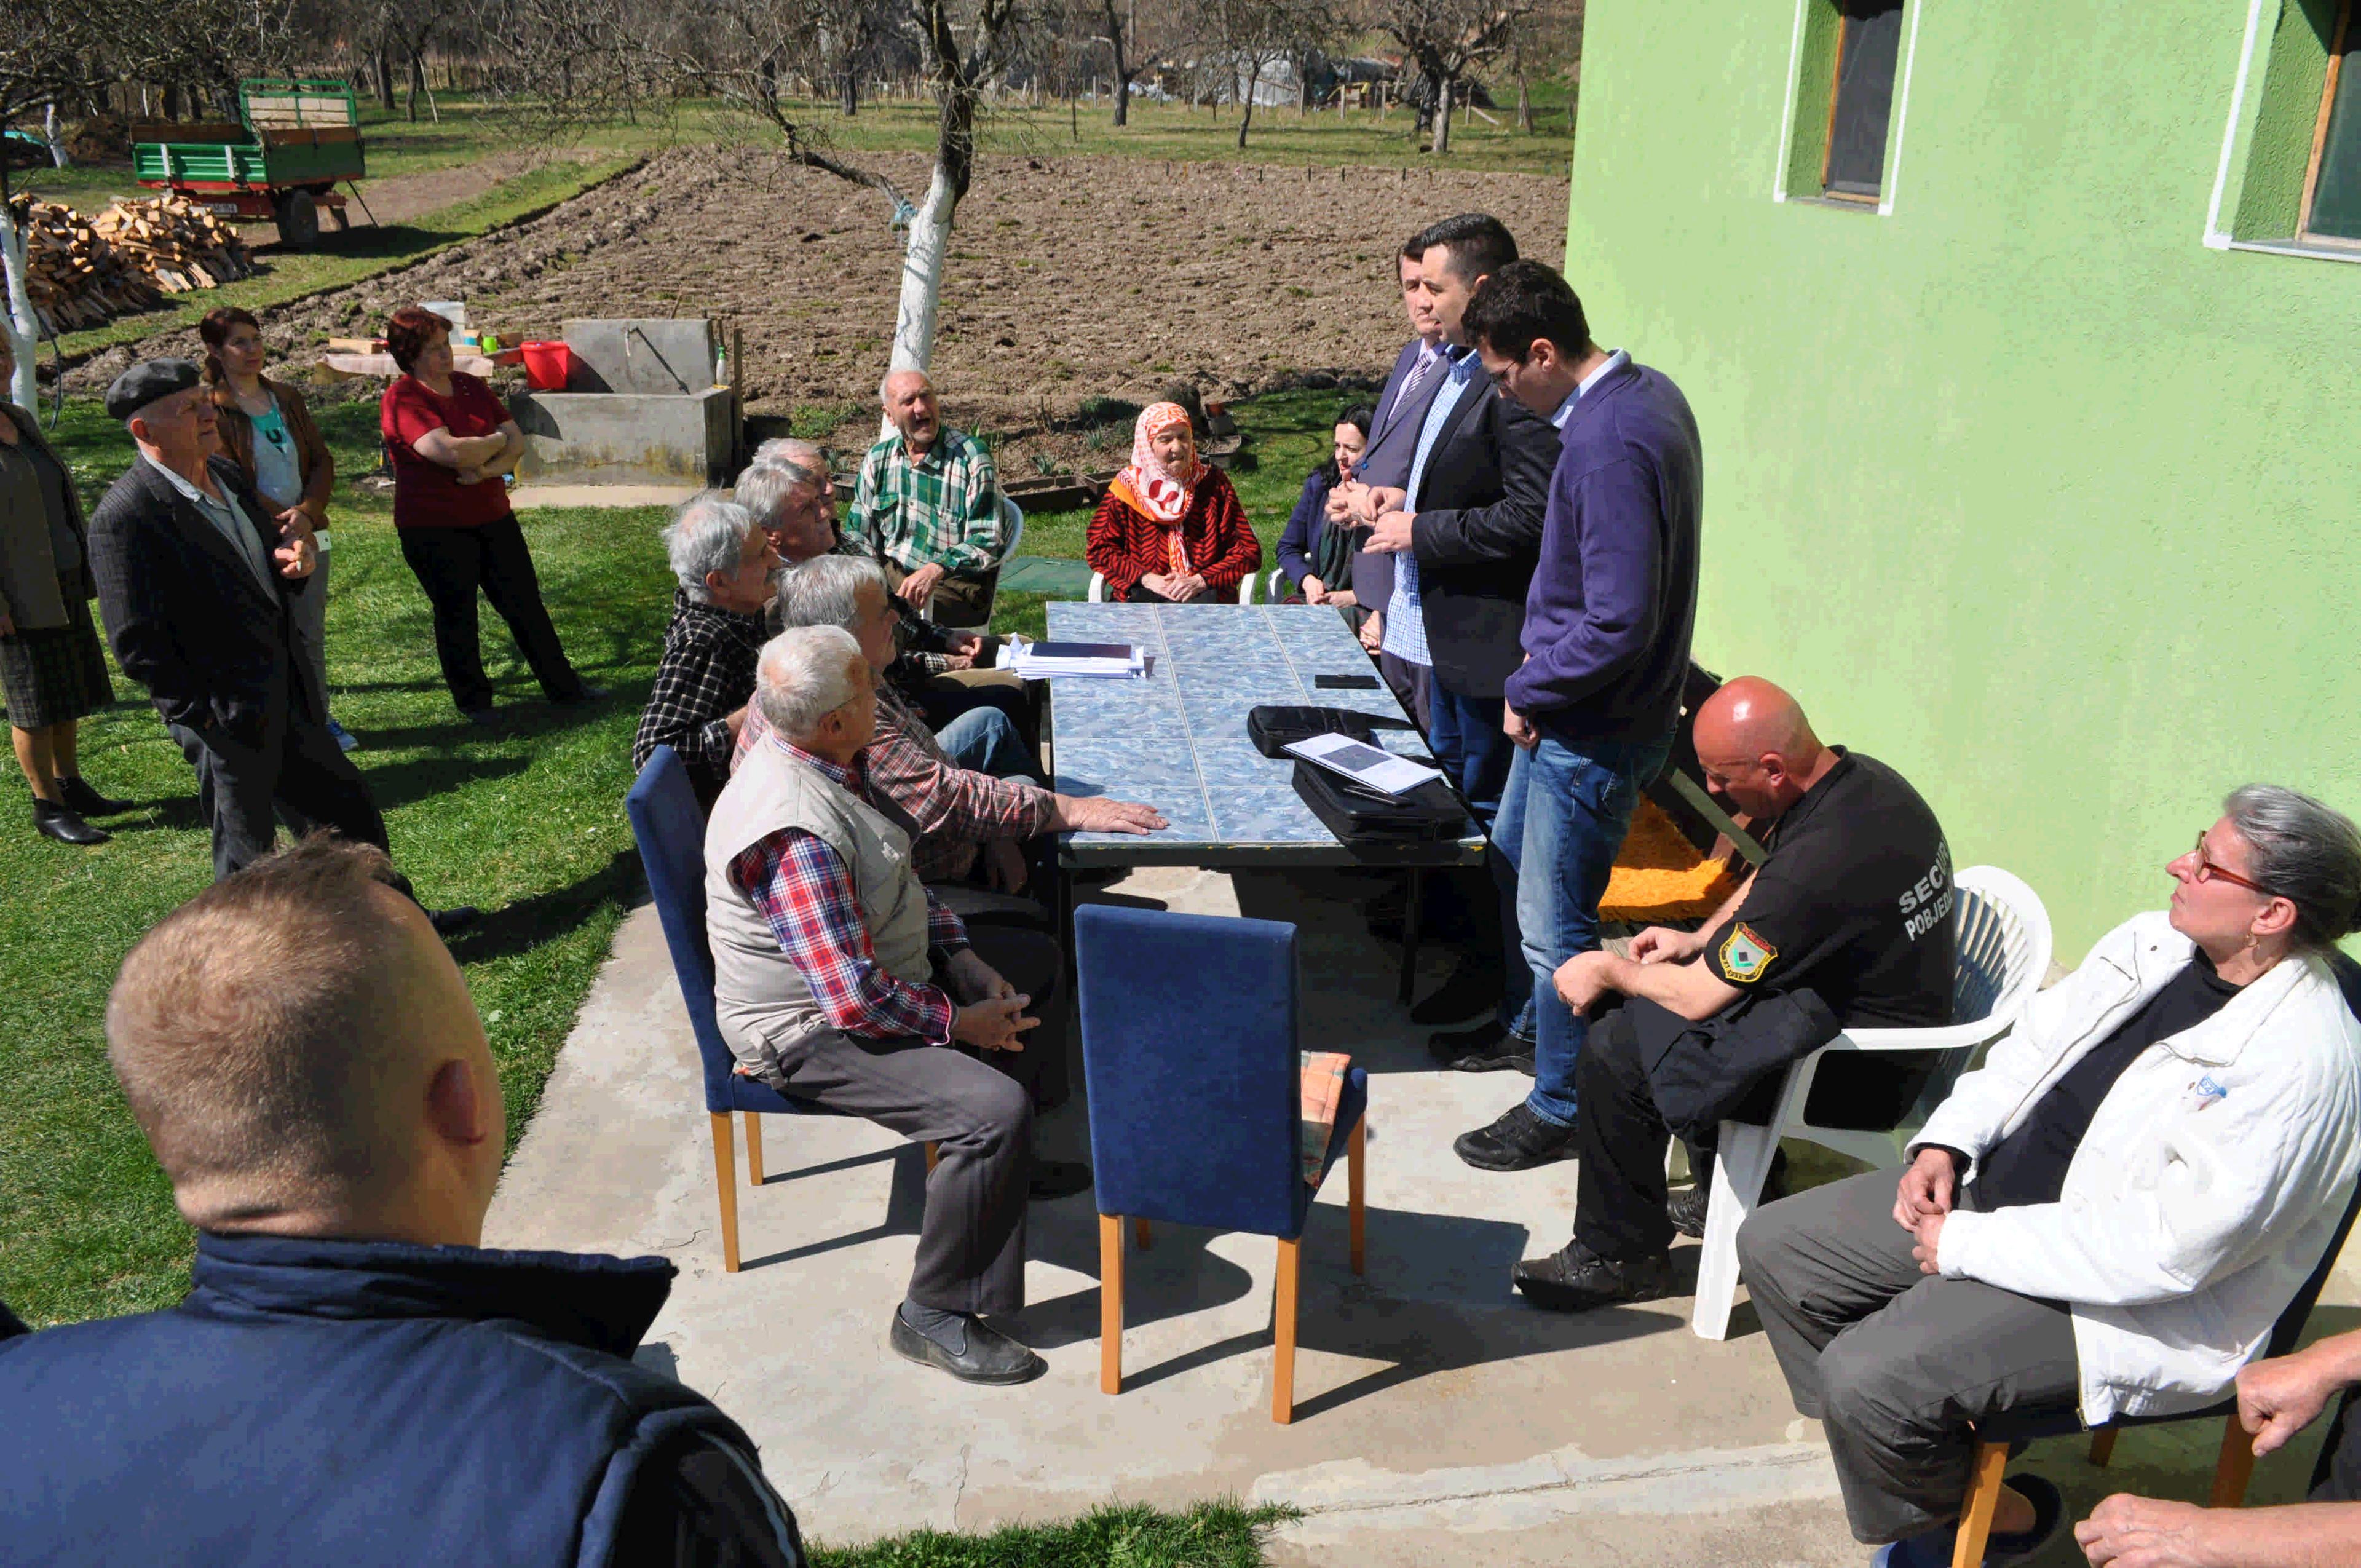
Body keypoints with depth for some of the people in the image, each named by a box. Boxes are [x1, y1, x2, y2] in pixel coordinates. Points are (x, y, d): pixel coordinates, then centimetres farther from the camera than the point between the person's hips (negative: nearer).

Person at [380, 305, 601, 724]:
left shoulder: (470, 386, 8)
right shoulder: (402, 400, -13)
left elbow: (516, 442, 3)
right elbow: (450, 452, -27)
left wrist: (486, 469, -17)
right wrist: (497, 442, -9)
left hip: (492, 517, 6)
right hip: (434, 528, -6)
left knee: (525, 604, 10)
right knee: (456, 616, 6)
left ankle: (564, 687, 18)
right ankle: (473, 701, 21)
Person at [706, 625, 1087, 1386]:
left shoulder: (811, 761, -2)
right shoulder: (796, 836, -34)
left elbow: (898, 879, 12)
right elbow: (857, 999, -33)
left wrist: (967, 959, 1)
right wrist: (963, 1023, -18)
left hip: (877, 962, 11)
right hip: (812, 1030, -11)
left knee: (1036, 961, 20)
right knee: (993, 1109, -28)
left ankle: (1009, 1167, 34)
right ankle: (933, 1316, -10)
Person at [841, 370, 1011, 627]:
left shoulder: (971, 457, -6)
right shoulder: (877, 459, 11)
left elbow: (988, 541, -11)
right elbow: (858, 532, 16)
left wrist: (935, 570, -27)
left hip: (953, 585, -5)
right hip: (889, 575, 5)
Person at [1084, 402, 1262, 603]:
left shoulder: (1213, 483, 8)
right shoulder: (1128, 487, 8)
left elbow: (1249, 551, 5)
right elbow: (1098, 547, 5)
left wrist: (1201, 580, -10)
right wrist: (1147, 578, -11)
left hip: (1205, 594, 0)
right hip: (1142, 596, 0)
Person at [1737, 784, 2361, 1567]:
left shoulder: (2298, 1062, -25)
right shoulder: (2155, 941, 1)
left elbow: (2166, 1252, -28)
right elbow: (2033, 1045, 13)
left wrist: (1970, 1246, -21)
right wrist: (1945, 1142, -3)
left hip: (2121, 1302, -9)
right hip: (1999, 1193, 9)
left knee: (1864, 1377, -25)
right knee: (1772, 1244, 3)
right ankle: (1915, 1443, 18)